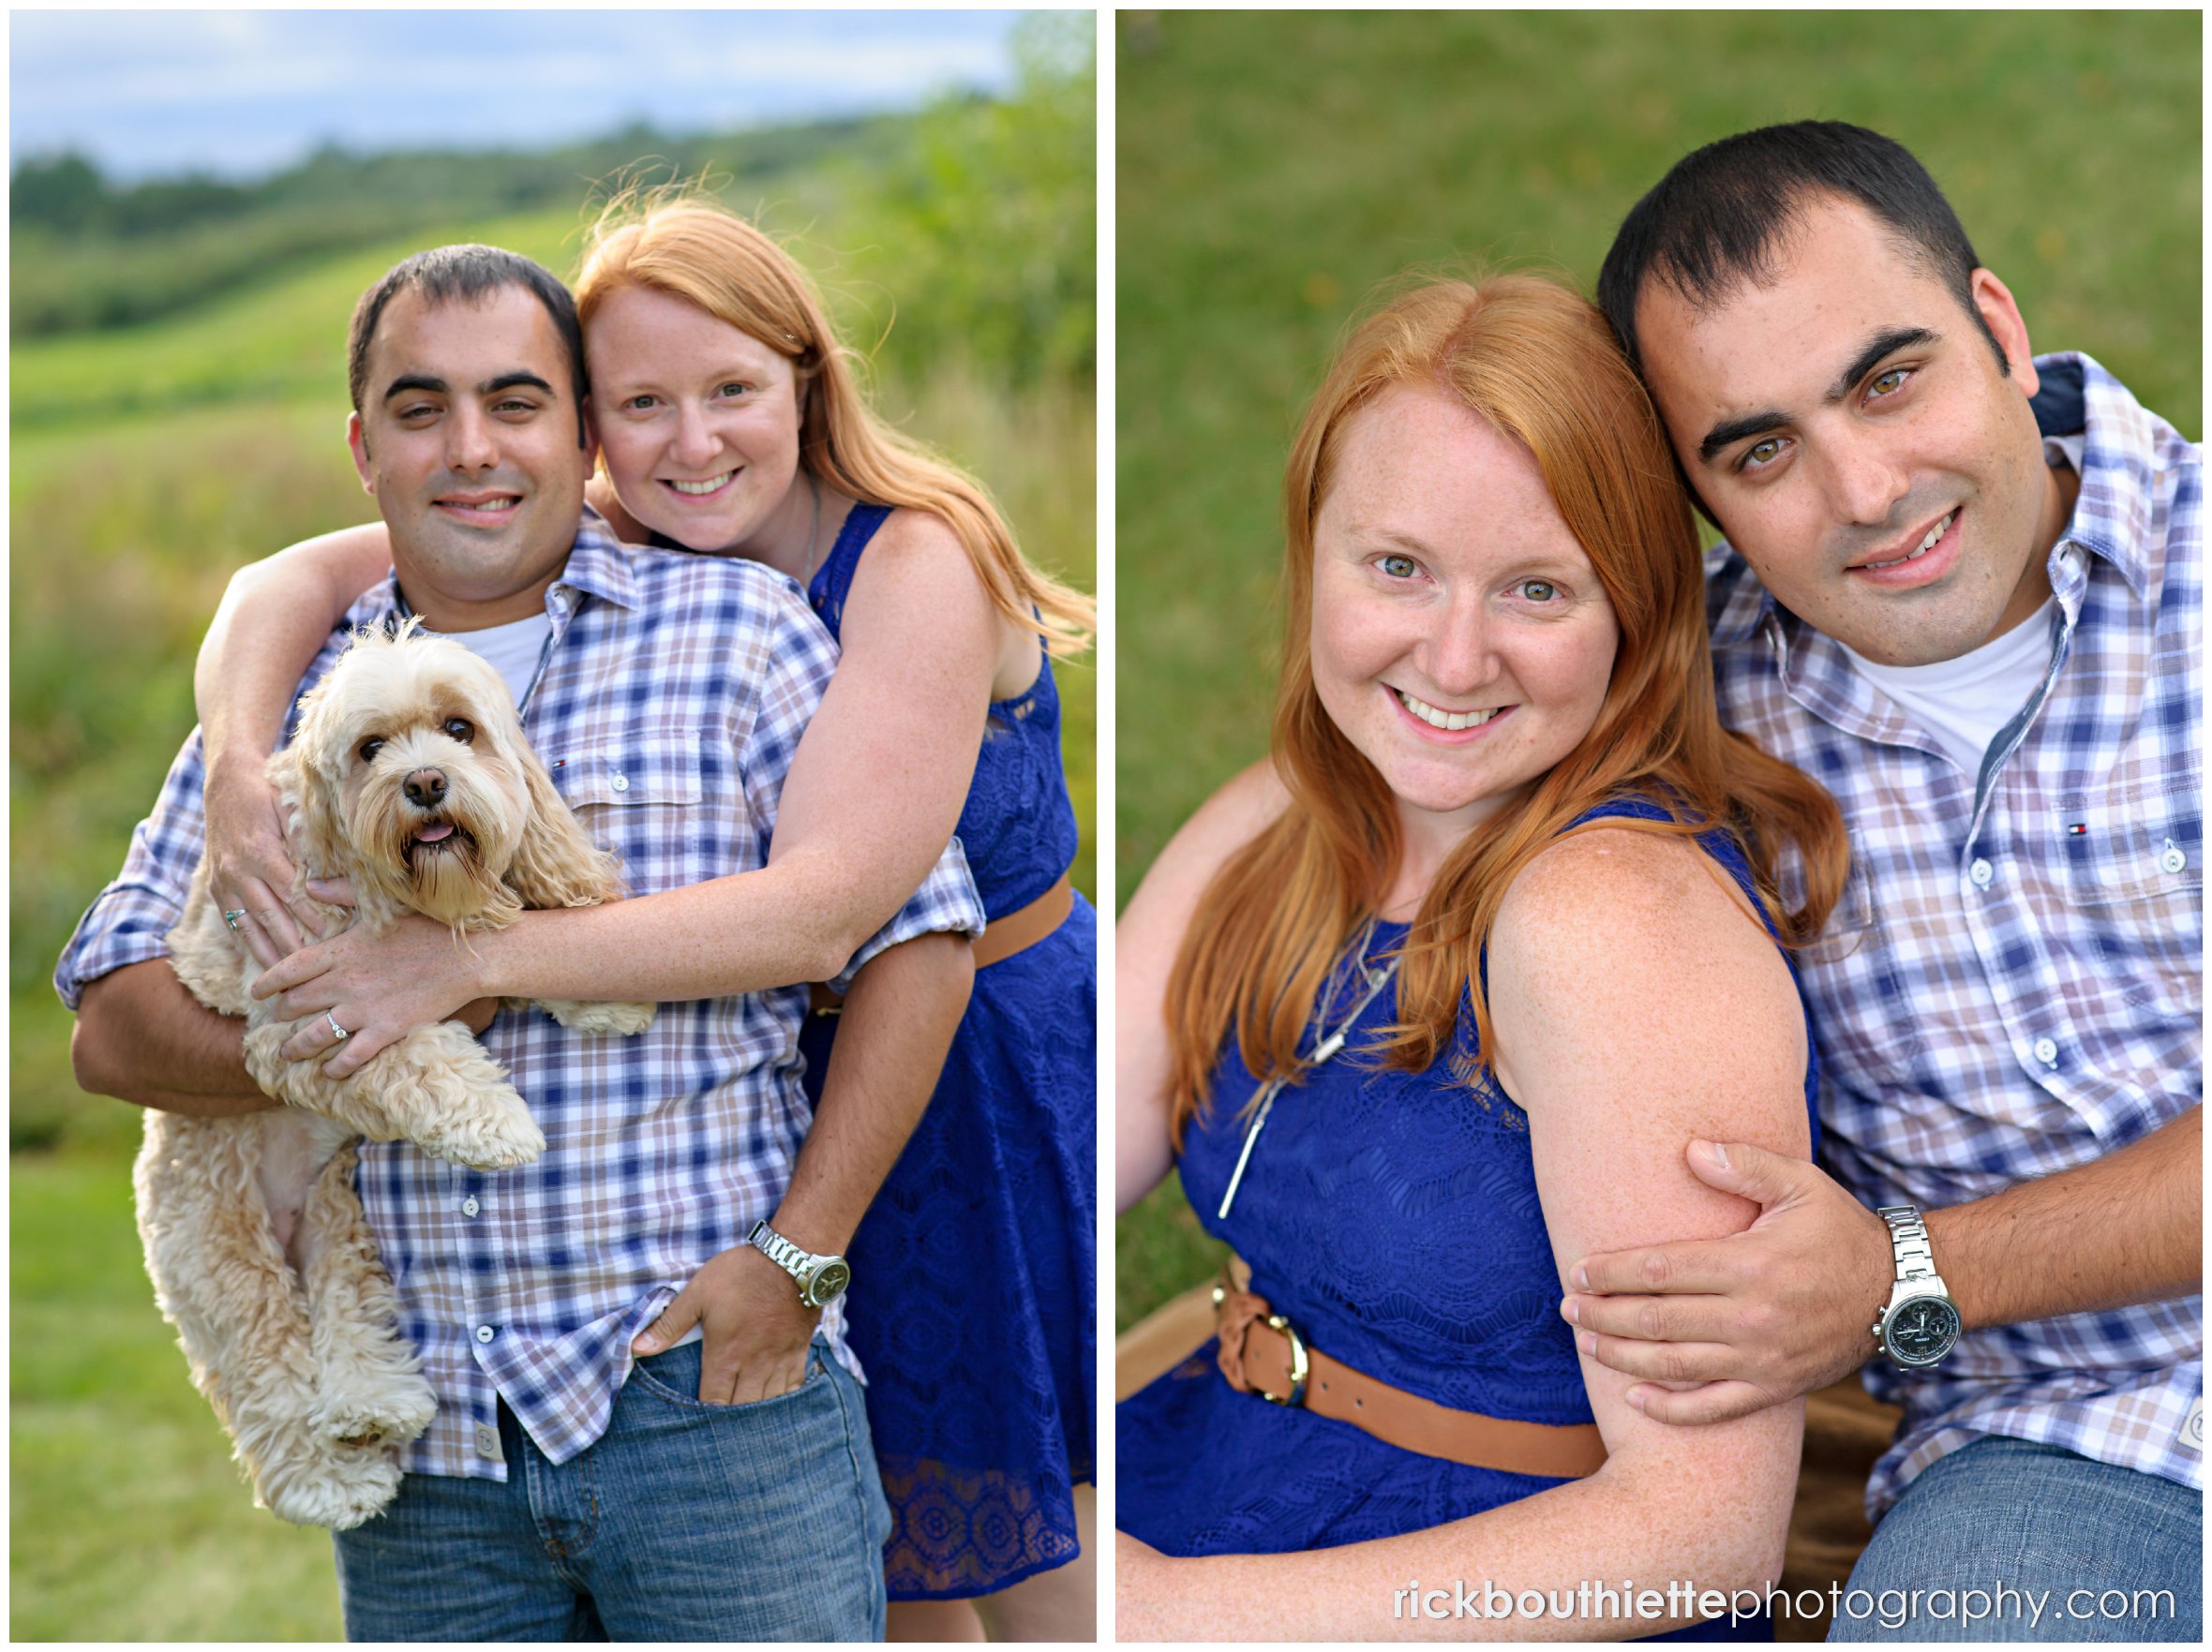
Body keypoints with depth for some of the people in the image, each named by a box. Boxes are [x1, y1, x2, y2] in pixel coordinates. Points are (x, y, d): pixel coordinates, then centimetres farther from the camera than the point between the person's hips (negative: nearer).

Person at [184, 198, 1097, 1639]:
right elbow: (290, 581, -5)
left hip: (1002, 1074, -5)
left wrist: (480, 956, -38)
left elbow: (822, 913, -34)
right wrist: (238, 765, -27)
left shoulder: (916, 563, -22)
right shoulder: (603, 548, -5)